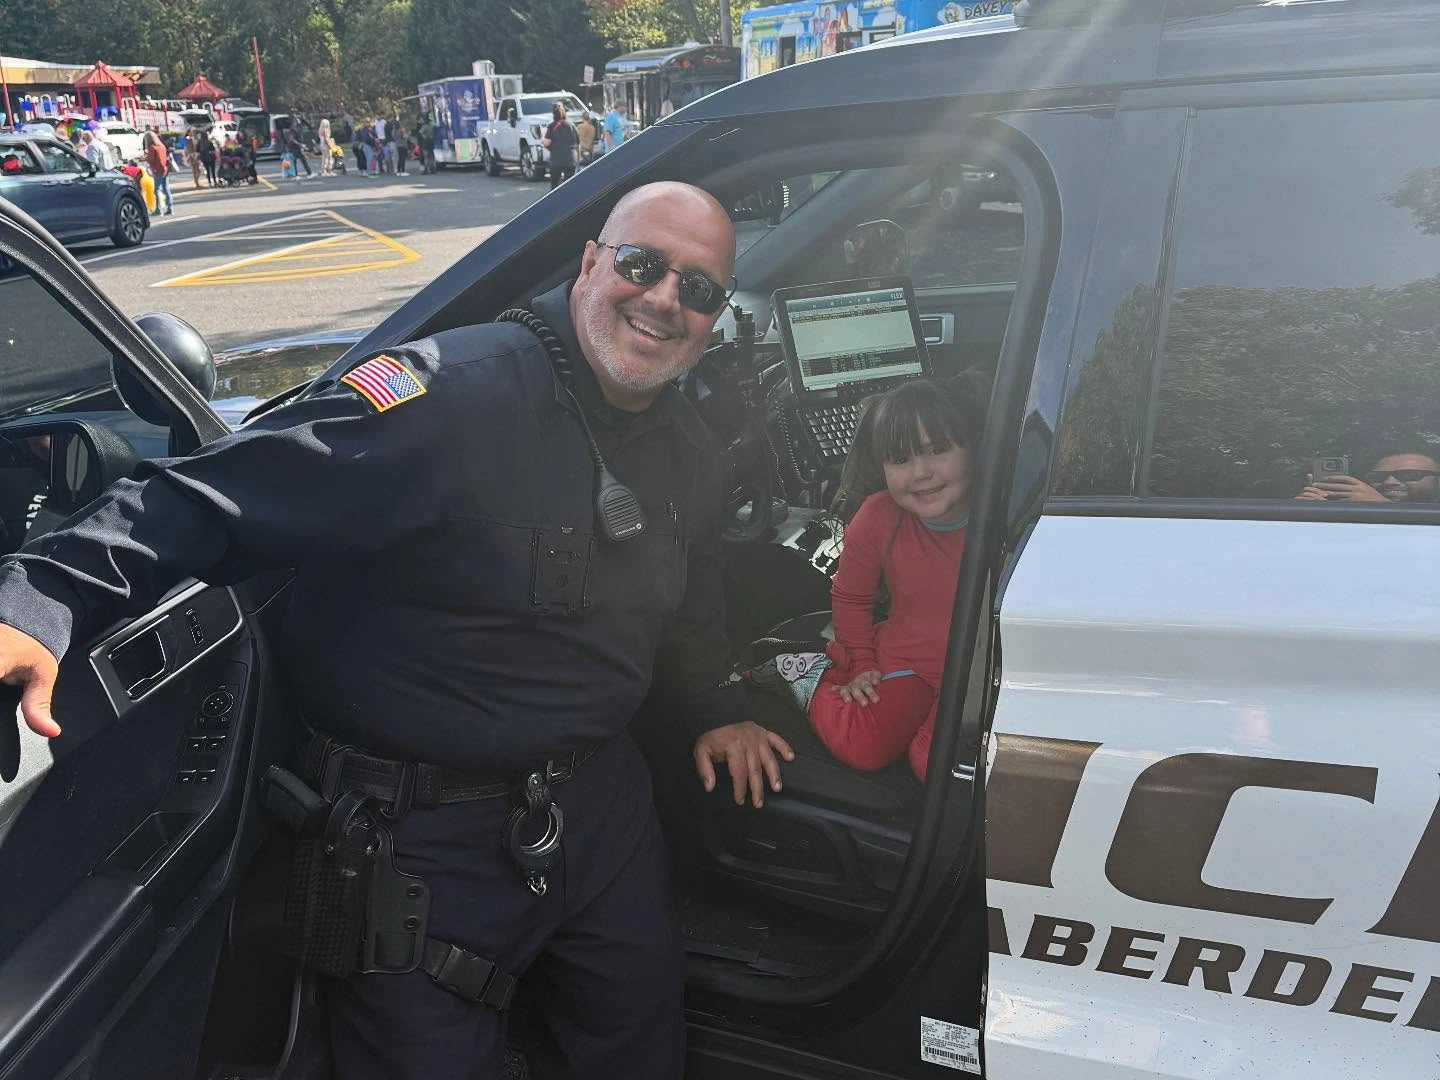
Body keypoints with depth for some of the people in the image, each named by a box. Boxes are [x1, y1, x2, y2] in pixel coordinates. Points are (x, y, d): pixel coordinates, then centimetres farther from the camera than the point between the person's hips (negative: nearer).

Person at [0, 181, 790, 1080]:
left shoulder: (689, 449, 1)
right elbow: (211, 501, -32)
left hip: (603, 796, 7)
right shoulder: (450, 395, -26)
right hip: (425, 831, -7)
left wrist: (717, 707, 23)